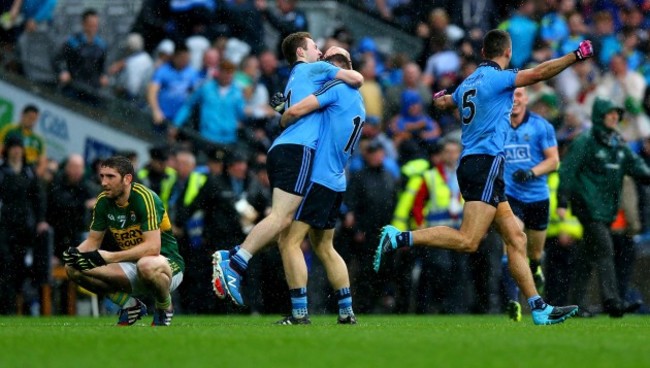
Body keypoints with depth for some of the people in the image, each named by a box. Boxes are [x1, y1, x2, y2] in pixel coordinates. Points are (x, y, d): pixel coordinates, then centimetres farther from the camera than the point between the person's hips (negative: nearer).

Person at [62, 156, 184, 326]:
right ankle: (130, 305, 5)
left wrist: (109, 257, -34)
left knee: (146, 266, -43)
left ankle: (165, 308, -9)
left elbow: (153, 247, -29)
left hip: (167, 264, -6)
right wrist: (75, 253, -16)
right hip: (132, 264, 6)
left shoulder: (144, 197, -21)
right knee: (73, 269, -11)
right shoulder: (104, 201, -1)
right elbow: (93, 240, 8)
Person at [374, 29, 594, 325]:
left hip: (470, 164, 10)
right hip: (486, 163, -10)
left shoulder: (469, 82, 18)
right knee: (467, 241, -18)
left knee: (516, 239, 6)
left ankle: (539, 308, 2)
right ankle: (399, 238, -20)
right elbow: (539, 73, -16)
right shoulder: (496, 77, -6)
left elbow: (442, 102, 36)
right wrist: (577, 56, -10)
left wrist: (441, 98, 60)